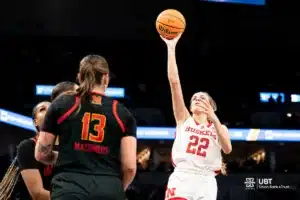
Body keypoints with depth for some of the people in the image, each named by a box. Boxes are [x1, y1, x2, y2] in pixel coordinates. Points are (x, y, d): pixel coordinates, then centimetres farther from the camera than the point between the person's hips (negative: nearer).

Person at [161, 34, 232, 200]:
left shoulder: (219, 127, 17)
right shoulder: (184, 119, 15)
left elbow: (227, 149, -5)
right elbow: (174, 81, 7)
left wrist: (214, 119, -11)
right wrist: (171, 48, 1)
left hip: (205, 182, 1)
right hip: (181, 179, -1)